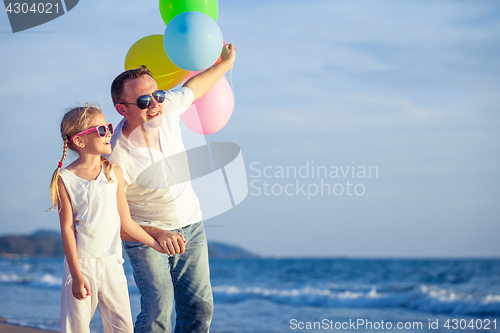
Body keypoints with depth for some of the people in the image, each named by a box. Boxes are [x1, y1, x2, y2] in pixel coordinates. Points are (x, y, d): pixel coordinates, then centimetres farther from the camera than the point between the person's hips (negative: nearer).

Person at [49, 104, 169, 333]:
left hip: (111, 263, 3)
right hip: (81, 262, -3)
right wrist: (76, 275, -11)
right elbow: (67, 228, -7)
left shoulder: (114, 172, 4)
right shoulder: (65, 178, -6)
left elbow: (126, 222, 10)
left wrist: (158, 245, 11)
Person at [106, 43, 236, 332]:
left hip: (190, 225, 5)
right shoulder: (118, 159, -30)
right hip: (146, 234, -5)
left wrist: (225, 64, 26)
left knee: (200, 308, 3)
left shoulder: (168, 107, -16)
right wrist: (158, 234, -37)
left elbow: (193, 87, 9)